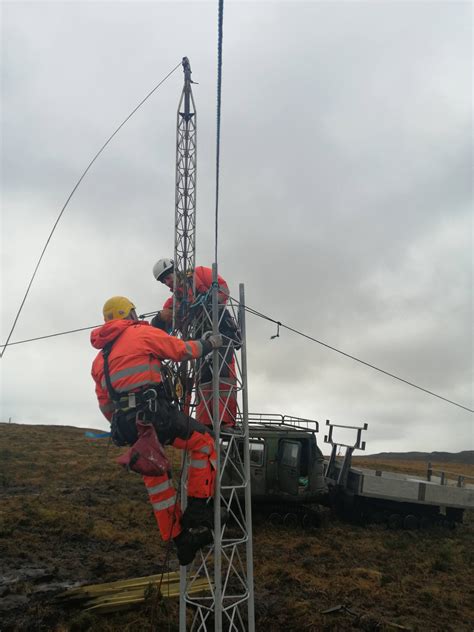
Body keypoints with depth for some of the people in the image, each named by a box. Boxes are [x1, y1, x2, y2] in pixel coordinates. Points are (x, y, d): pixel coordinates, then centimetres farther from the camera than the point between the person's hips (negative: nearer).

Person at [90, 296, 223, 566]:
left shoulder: (99, 359, 24)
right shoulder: (141, 332, 4)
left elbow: (105, 404, 23)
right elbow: (181, 350, 5)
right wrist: (209, 343, 20)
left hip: (127, 426, 7)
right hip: (153, 412, -7)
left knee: (156, 479, 17)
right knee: (204, 441, 5)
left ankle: (179, 538, 19)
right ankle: (198, 519, 1)